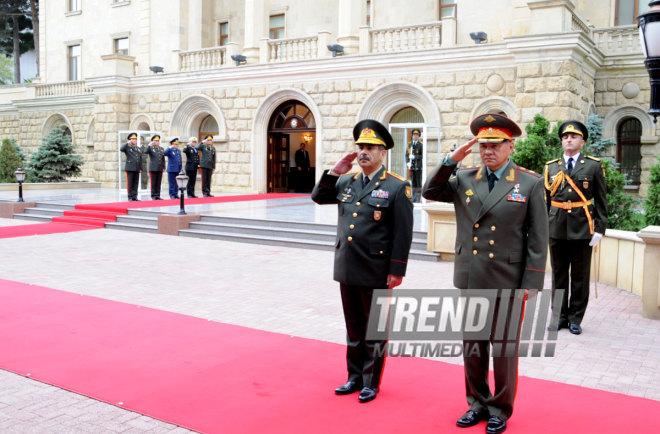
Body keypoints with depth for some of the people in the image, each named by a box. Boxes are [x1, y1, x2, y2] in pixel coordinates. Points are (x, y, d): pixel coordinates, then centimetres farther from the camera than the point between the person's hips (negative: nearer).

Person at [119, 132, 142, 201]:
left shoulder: (138, 148, 16)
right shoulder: (127, 147, 1)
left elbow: (140, 159, 17)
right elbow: (121, 149, -20)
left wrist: (140, 168, 12)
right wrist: (127, 143, -16)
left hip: (137, 169, 5)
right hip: (130, 168, -5)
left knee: (136, 183, 5)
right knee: (130, 183, -2)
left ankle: (135, 196, 10)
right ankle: (130, 197, 2)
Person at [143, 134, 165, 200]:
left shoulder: (161, 149, 15)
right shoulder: (150, 148, 2)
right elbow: (145, 152, -18)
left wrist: (163, 167, 10)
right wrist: (149, 145, -23)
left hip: (160, 169, 4)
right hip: (153, 169, -4)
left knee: (159, 183, 5)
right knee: (153, 183, -1)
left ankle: (158, 195, 10)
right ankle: (153, 196, 4)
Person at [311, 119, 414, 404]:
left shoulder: (397, 187, -8)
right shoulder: (346, 182, 8)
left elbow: (403, 234, -10)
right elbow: (318, 197, 17)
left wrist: (397, 271, -14)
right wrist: (334, 172, 2)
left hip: (376, 273, -5)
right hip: (347, 270, 6)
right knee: (353, 327, 17)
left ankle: (372, 383, 22)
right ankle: (355, 377, 31)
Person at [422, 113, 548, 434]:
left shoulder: (530, 183, -4)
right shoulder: (464, 179, 6)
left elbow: (538, 240, -4)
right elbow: (430, 192, 1)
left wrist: (530, 286, -8)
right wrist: (452, 160, -9)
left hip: (508, 283, -3)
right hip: (470, 280, 3)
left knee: (504, 349, 8)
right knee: (472, 347, 14)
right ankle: (478, 403, 31)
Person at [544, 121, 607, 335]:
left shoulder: (594, 166, 2)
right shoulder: (551, 167, 8)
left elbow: (601, 201, 2)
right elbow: (544, 201, 10)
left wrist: (599, 229, -5)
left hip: (582, 229, -2)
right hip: (556, 229, 2)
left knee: (580, 277, 6)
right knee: (558, 276, 10)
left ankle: (575, 319, 17)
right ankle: (560, 316, 21)